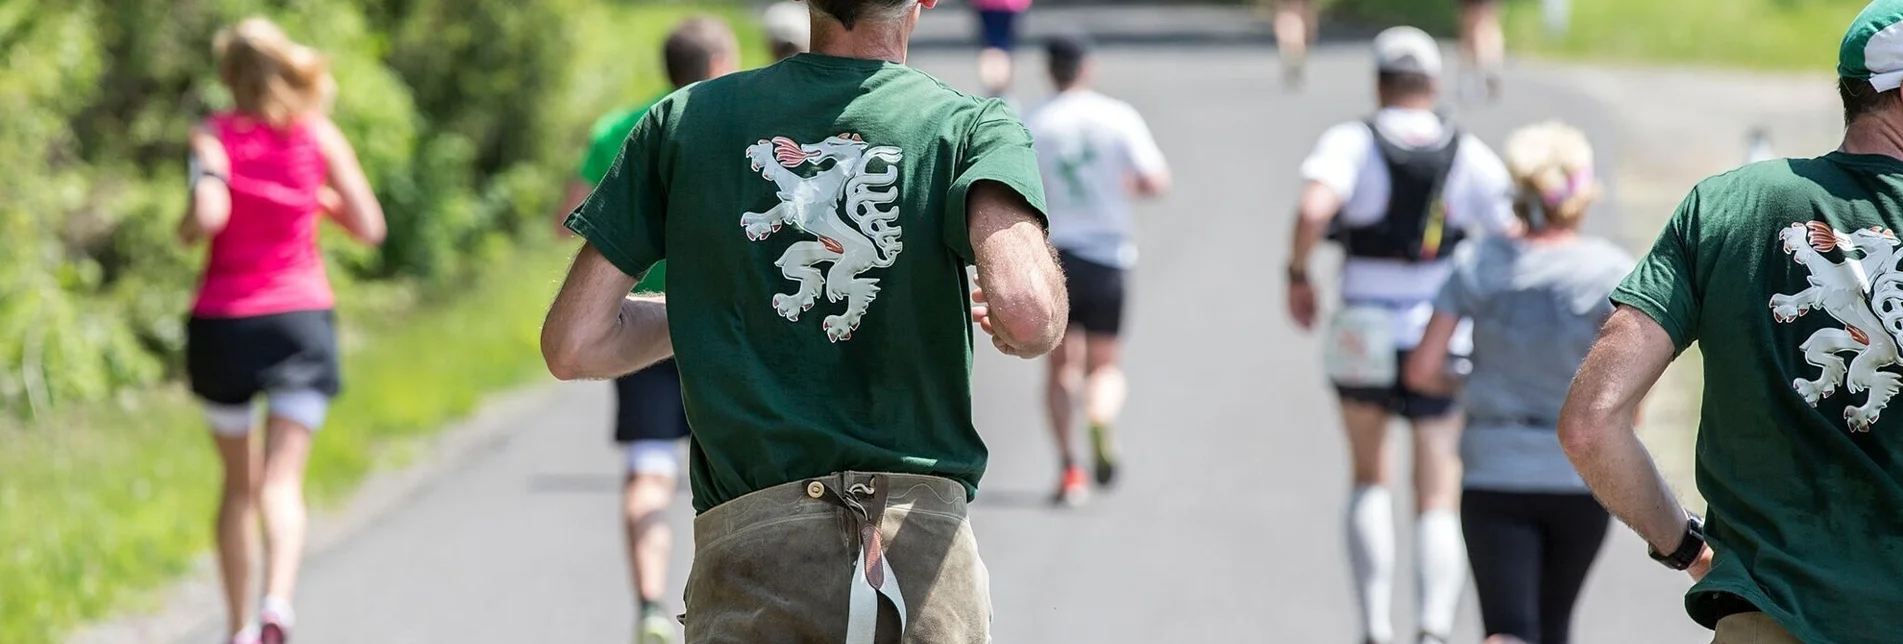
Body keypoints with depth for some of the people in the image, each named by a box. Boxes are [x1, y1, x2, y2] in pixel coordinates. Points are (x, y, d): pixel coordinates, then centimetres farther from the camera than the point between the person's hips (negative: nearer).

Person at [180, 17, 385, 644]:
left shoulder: (214, 134, -4)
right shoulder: (319, 135, 2)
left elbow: (208, 217, -20)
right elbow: (368, 227, 3)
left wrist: (186, 228, 2)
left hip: (221, 324, 0)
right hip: (301, 317, 0)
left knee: (239, 482, 16)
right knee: (282, 479, -6)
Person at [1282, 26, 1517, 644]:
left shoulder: (1352, 142, -4)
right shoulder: (1471, 155, 2)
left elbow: (1313, 209, -23)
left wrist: (1297, 275, -7)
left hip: (1364, 346, 0)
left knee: (1370, 480, 21)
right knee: (1438, 505, 3)